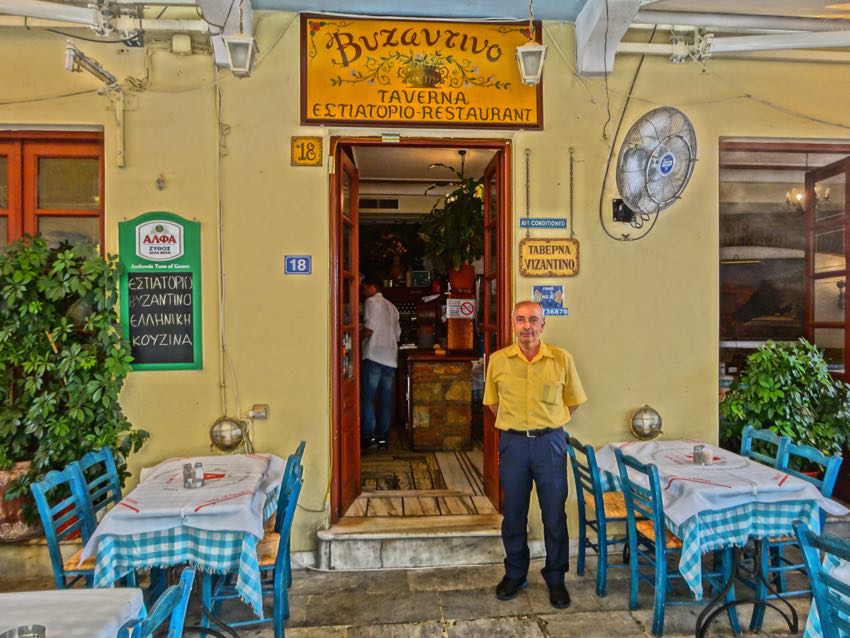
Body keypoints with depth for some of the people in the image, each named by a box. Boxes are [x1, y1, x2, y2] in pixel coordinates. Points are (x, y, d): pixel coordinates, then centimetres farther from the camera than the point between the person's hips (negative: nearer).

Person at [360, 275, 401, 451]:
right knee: (386, 400, 7)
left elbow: (368, 329, -13)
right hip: (391, 358, 7)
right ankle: (382, 437, 10)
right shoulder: (391, 306, 20)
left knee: (367, 398, -4)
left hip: (374, 357, -7)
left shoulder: (371, 302, -3)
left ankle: (368, 438, -6)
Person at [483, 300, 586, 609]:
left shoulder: (562, 359, -5)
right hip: (512, 443, 1)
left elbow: (573, 401, 8)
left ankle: (555, 578, 27)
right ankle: (515, 574, 32)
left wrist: (548, 423, 5)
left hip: (550, 442, -1)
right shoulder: (498, 360, -2)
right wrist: (515, 423, 4)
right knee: (513, 514, 13)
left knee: (554, 515, 8)